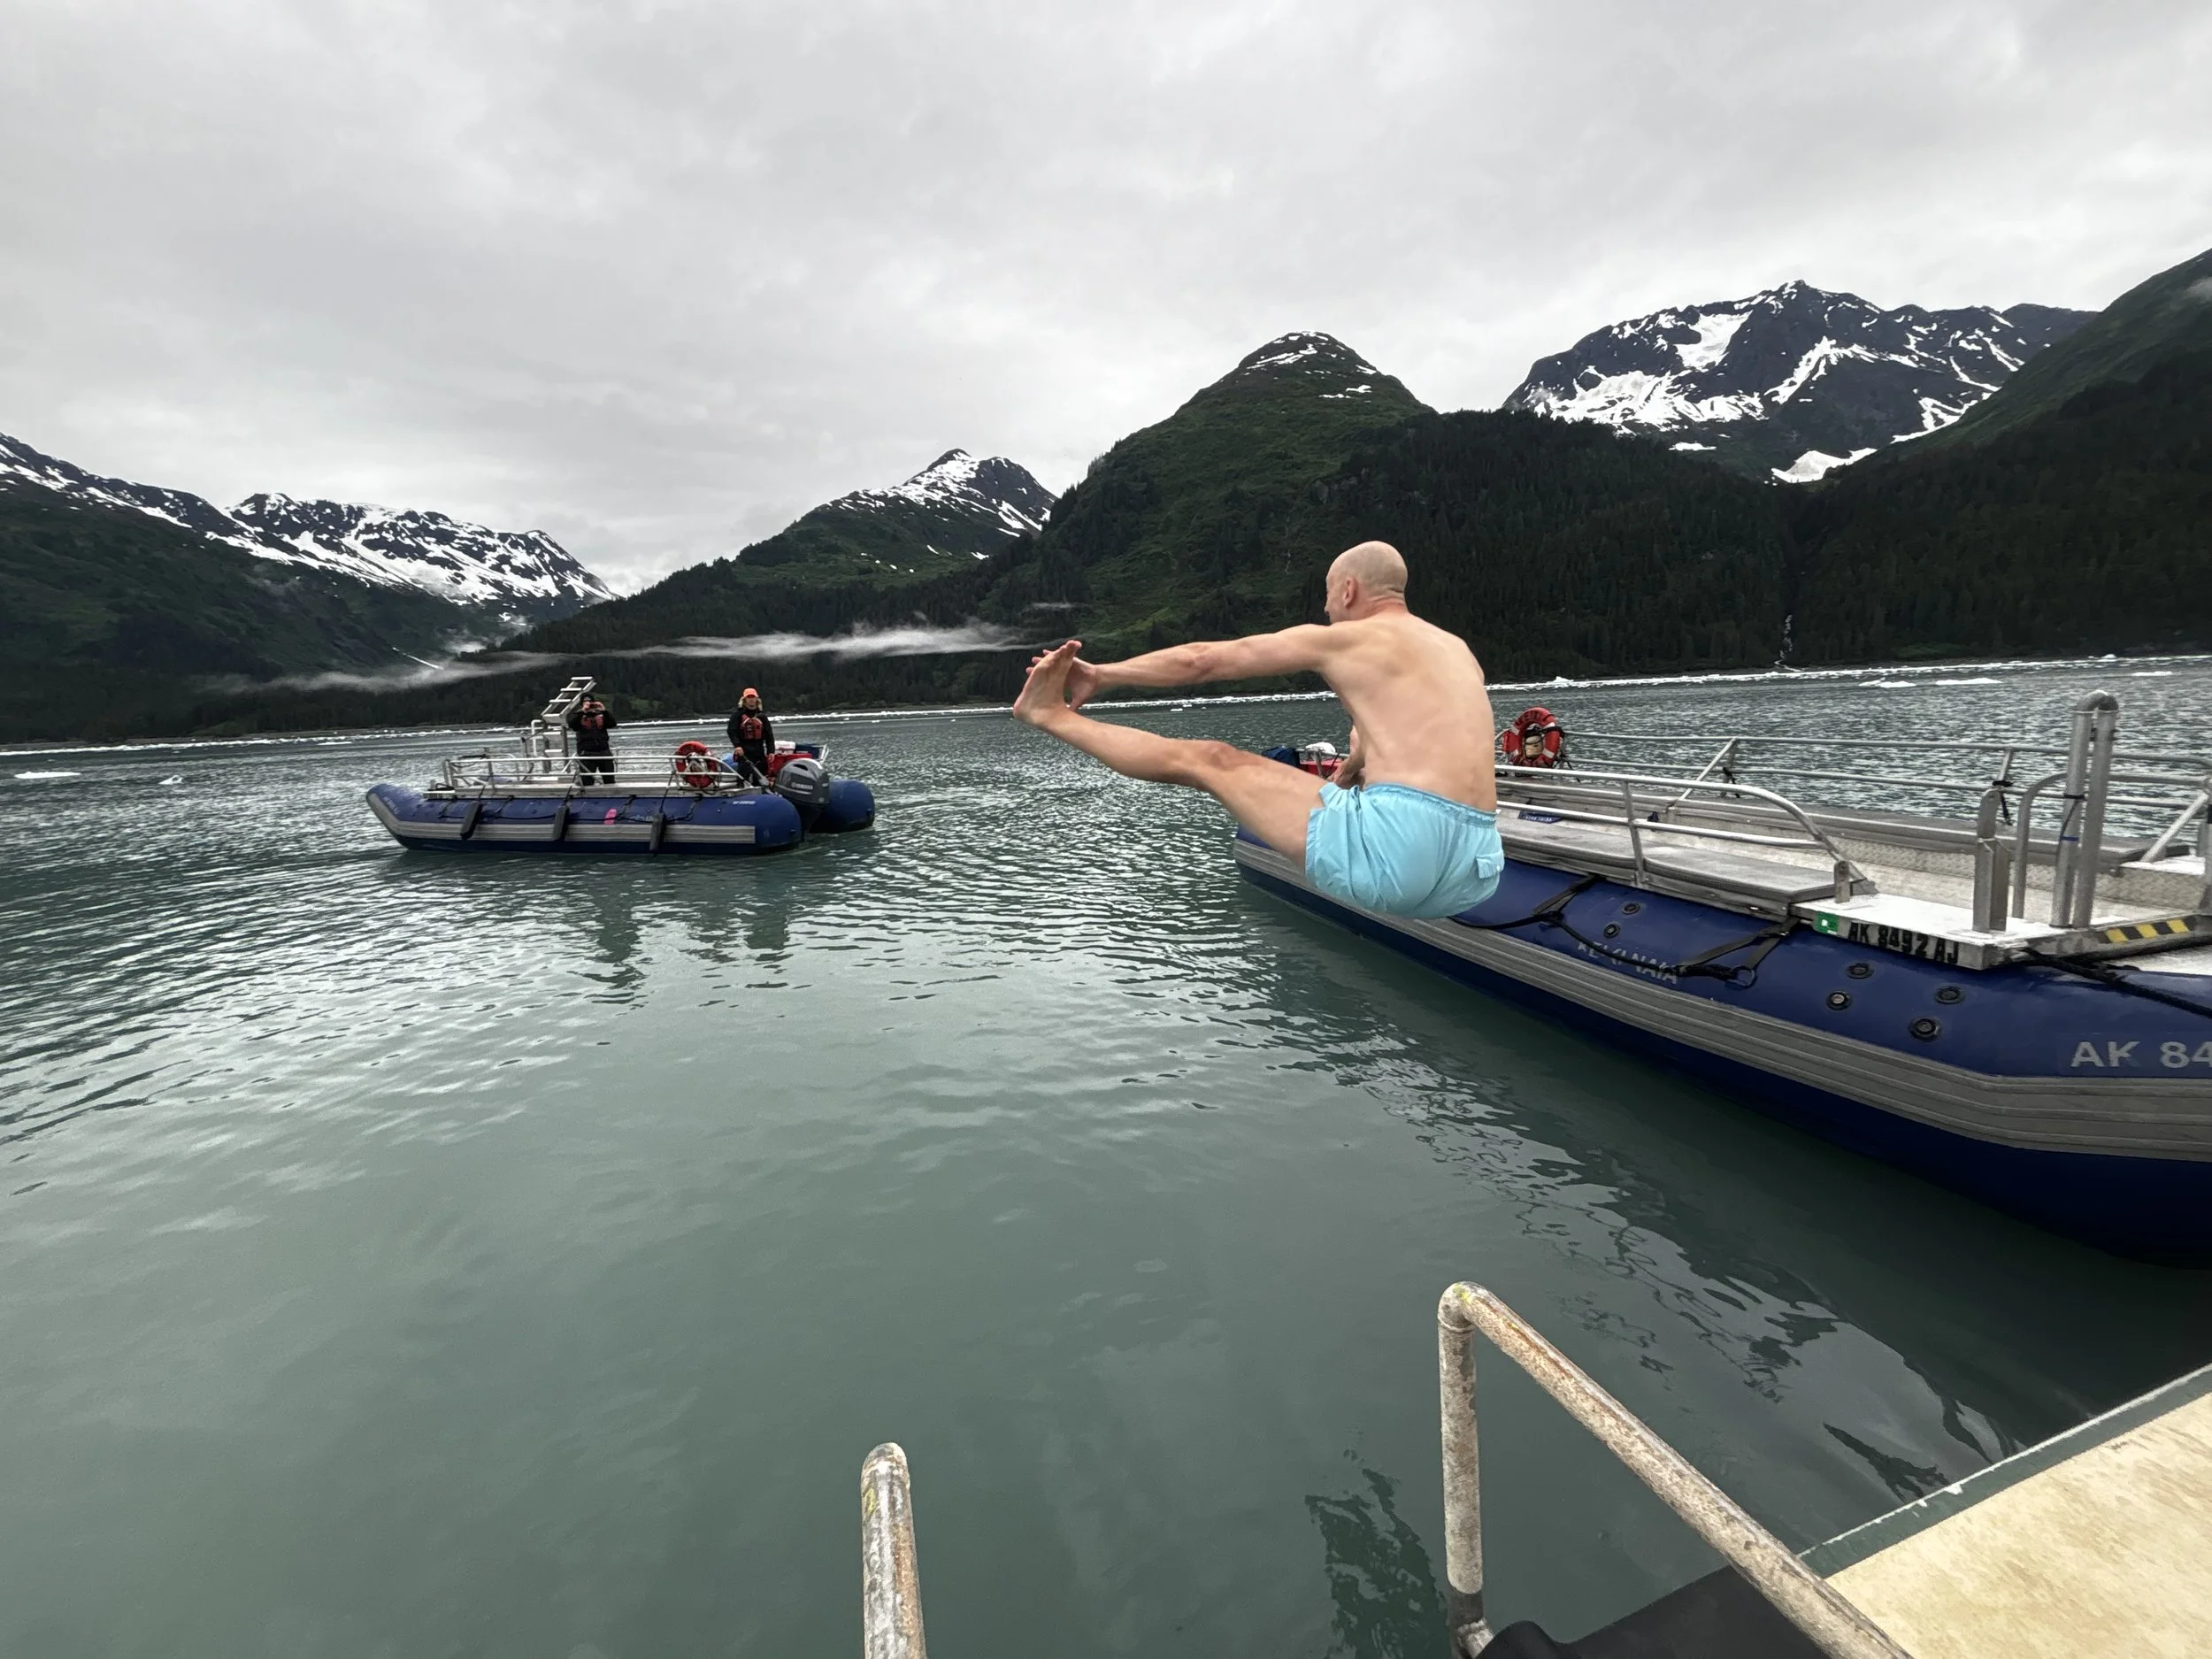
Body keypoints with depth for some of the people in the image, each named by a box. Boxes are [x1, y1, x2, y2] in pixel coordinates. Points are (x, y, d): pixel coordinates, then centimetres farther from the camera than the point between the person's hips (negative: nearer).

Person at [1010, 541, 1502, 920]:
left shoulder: (1339, 638, 7)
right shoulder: (1458, 650, 26)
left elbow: (1200, 661, 10)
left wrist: (1102, 674, 22)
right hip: (1472, 871, 7)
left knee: (1207, 760, 7)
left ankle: (1051, 716, 22)